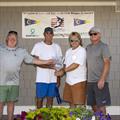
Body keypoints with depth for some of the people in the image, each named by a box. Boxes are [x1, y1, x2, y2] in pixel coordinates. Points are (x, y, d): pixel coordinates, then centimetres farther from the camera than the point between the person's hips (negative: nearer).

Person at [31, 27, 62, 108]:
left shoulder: (57, 47, 8)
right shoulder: (38, 46, 1)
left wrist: (59, 79, 6)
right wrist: (46, 64, -18)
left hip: (53, 78, 2)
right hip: (41, 78, -2)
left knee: (50, 98, 7)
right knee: (39, 98, 2)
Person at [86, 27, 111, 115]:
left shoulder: (103, 46, -4)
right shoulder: (88, 47, 14)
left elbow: (107, 63, -11)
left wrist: (102, 79, -18)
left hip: (100, 81, -6)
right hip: (90, 81, 6)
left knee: (101, 105, -3)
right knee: (93, 105, 11)